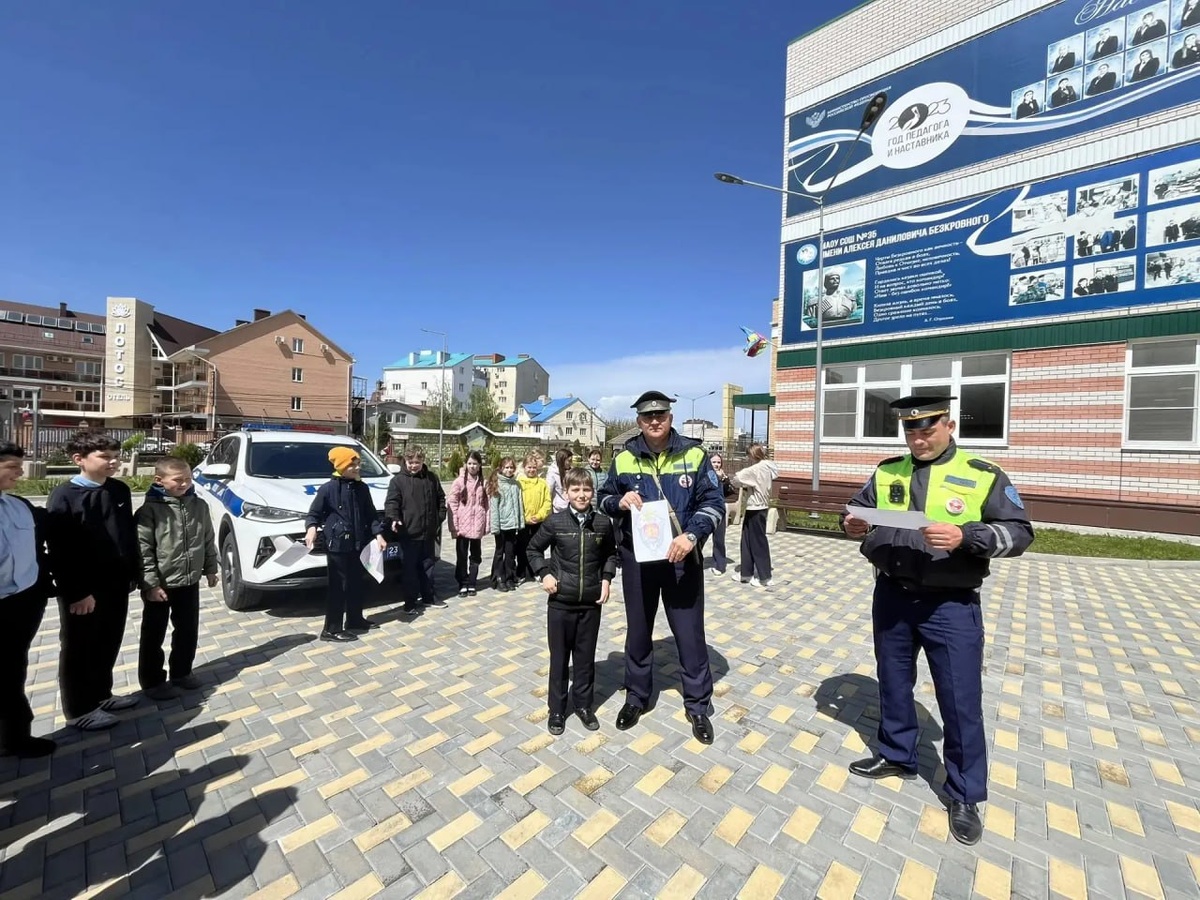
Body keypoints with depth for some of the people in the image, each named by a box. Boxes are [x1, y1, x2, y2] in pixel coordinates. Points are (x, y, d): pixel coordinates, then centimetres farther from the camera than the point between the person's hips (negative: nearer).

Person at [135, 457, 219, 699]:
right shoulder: (150, 510, -15)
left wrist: (210, 569, 10)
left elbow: (208, 540, 8)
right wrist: (150, 584, -16)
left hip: (189, 582, 4)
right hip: (160, 585, -4)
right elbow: (143, 550, -15)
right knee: (154, 636, 11)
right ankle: (152, 682, 26)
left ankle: (182, 672, 32)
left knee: (188, 630, 15)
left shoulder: (199, 506, 0)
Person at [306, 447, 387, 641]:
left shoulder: (362, 488, 7)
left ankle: (355, 621, 30)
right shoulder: (328, 489, -10)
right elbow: (314, 513, -5)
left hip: (358, 544, 6)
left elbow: (371, 515, 12)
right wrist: (312, 528, -25)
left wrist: (378, 535, 3)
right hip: (337, 545, -6)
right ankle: (331, 629, 10)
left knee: (358, 584, 15)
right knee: (338, 587, -2)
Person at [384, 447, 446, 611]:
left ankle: (429, 596, 28)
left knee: (427, 566, 16)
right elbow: (391, 502, -12)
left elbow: (441, 498, 14)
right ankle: (411, 601, 16)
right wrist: (394, 518, -29)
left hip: (428, 532, 4)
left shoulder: (432, 478, 7)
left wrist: (440, 517, 6)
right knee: (410, 568, 4)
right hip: (409, 533, -4)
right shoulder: (398, 480, -5)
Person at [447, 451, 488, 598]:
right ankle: (463, 584, 17)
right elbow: (453, 504, -6)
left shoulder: (483, 482, 5)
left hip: (477, 525, 3)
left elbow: (486, 504, 6)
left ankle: (472, 584, 23)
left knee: (475, 556, 11)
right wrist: (454, 526, -11)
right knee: (462, 557, 6)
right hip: (462, 525, -2)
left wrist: (487, 524, 0)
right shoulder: (459, 481, -4)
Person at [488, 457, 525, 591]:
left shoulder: (516, 484, 7)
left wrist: (521, 522, 4)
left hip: (513, 524, 3)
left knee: (510, 552, 9)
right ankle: (498, 579, 16)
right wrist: (494, 525, -12)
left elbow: (519, 504, 8)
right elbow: (493, 506, -8)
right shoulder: (496, 484, -5)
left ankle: (510, 578, 19)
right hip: (501, 524, -3)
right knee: (500, 552, 7)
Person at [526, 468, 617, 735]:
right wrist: (544, 574, -7)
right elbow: (533, 549, 5)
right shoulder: (555, 522, -9)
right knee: (559, 657, 12)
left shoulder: (603, 523, -4)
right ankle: (557, 708, 30)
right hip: (560, 602, -1)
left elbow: (611, 554, 12)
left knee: (586, 657, 15)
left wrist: (607, 579, -1)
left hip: (591, 602, 1)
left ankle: (583, 704, 34)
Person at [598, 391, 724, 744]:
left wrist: (691, 535, -21)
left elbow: (714, 502, -6)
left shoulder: (694, 454, -6)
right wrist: (619, 502, -14)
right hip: (636, 558, 2)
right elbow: (604, 498, 9)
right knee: (638, 630, 16)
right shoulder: (624, 457, -1)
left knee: (690, 631, 9)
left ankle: (697, 705, 29)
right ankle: (636, 697, 37)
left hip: (681, 558, -1)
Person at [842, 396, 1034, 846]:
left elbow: (1019, 532, -9)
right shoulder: (887, 472, 3)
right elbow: (856, 509, 11)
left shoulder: (983, 476, -6)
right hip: (891, 598, 4)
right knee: (894, 683, 19)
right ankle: (896, 755, 41)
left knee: (961, 701, 7)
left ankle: (965, 795, 28)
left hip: (950, 606, -3)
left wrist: (965, 536, -26)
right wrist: (853, 524, -12)